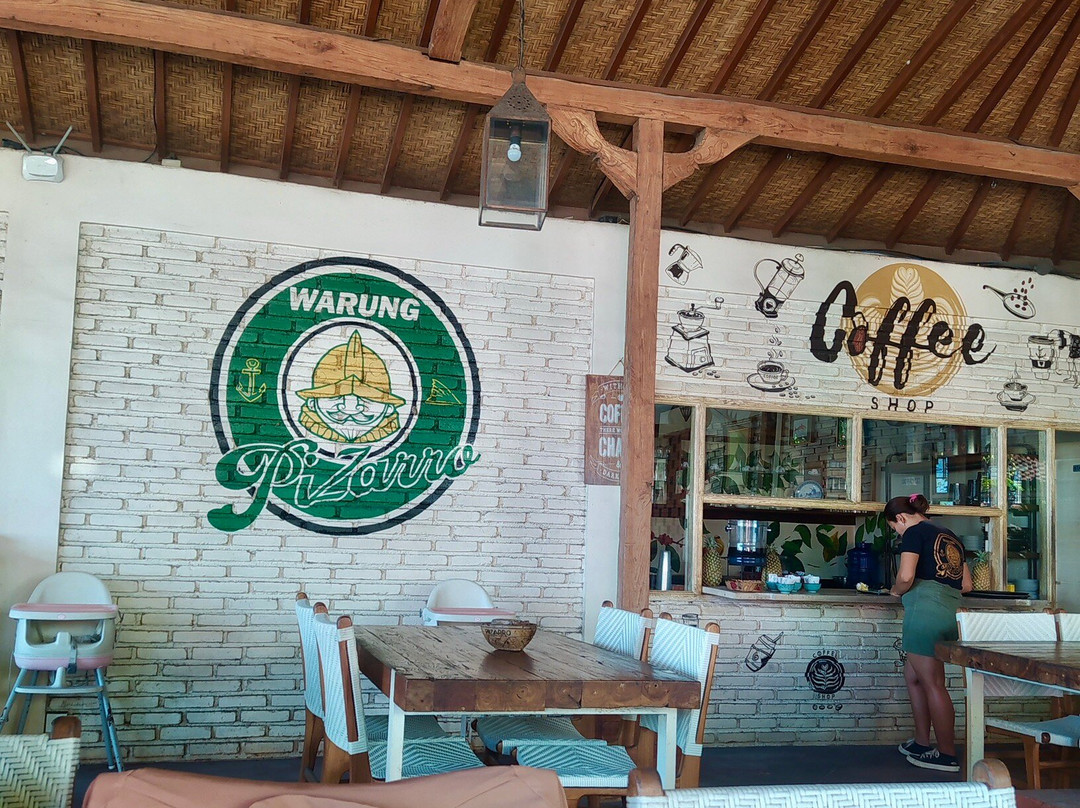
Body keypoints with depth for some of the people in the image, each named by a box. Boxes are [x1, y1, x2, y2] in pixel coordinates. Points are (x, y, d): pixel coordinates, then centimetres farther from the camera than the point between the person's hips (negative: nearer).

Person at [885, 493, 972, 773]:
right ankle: (922, 743, 23)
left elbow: (906, 576, -15)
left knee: (932, 683, -2)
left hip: (925, 611, -9)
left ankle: (948, 755, 2)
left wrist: (896, 591, 5)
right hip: (951, 611, 9)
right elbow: (966, 585, 21)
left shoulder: (914, 532, -3)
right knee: (912, 675, 18)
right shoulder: (950, 536, 21)